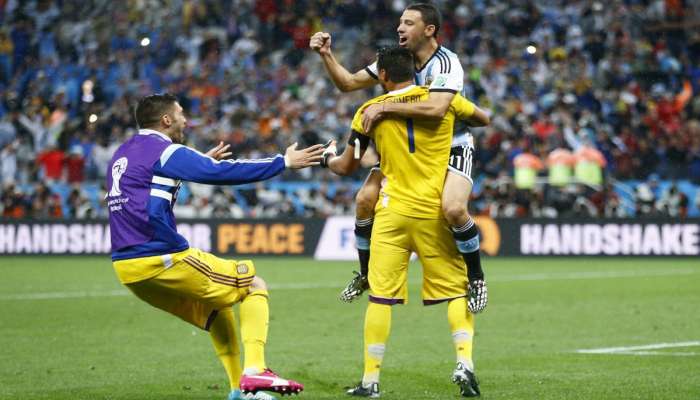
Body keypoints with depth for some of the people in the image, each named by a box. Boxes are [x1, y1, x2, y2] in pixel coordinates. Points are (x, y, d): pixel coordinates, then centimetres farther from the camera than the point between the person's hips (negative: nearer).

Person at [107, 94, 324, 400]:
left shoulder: (122, 155, 18)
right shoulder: (165, 151, -8)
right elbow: (223, 173, -17)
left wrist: (203, 162, 43)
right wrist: (284, 162, -12)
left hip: (126, 267, 9)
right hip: (162, 260, -9)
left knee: (214, 308, 25)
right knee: (254, 286, 6)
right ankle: (254, 370, -10)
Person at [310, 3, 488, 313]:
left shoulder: (446, 63, -23)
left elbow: (436, 109, -40)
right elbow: (348, 83, 6)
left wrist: (385, 108, -36)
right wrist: (326, 55, -9)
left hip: (452, 148, -6)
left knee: (453, 208, -32)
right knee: (365, 199, -9)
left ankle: (476, 279, -9)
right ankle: (365, 274, 12)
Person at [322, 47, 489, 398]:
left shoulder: (370, 111, 1)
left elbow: (347, 167, 10)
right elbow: (483, 119, 20)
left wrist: (328, 159, 32)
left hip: (392, 212, 0)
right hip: (435, 212, 0)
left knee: (380, 295, 3)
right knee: (456, 289, 8)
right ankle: (464, 362, -9)